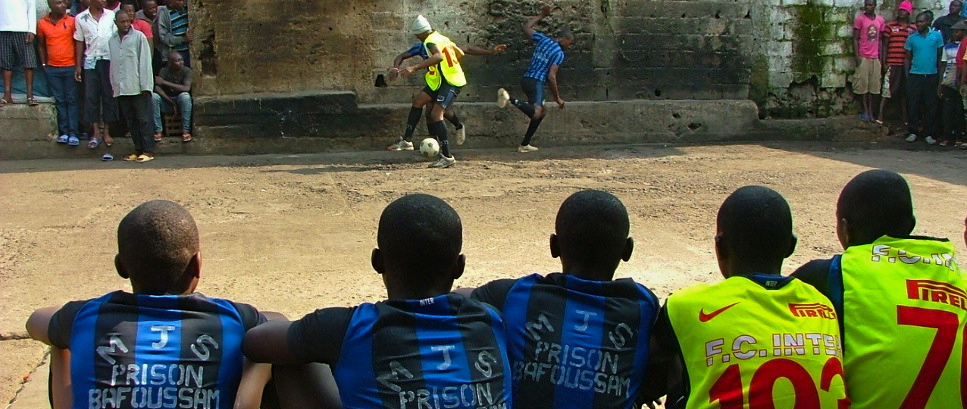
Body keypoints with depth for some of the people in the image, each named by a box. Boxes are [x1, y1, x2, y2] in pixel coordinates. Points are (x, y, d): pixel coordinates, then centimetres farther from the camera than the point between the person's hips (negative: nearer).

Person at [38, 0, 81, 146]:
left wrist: (78, 64, -5)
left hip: (70, 67, -2)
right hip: (52, 68, 2)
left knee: (72, 100, -1)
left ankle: (73, 133, -1)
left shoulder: (72, 21, -2)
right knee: (59, 101, 6)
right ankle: (63, 132, 10)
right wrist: (43, 64, 7)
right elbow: (41, 45, 13)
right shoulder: (42, 23, 5)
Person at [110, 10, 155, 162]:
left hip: (137, 87, -5)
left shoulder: (139, 37, -2)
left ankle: (148, 150, -1)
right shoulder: (112, 40, 13)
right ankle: (138, 149, 14)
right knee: (130, 120, 8)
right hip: (121, 88, 5)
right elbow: (112, 64, 13)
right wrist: (114, 86, 8)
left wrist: (145, 85, -10)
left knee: (143, 119, -3)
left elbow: (145, 61, -5)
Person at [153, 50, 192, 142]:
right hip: (167, 102, 2)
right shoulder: (164, 71, -8)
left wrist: (165, 82, -25)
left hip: (181, 102, -2)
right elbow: (157, 88, -19)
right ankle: (158, 131, -21)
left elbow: (186, 88, -27)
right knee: (153, 96, -27)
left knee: (185, 95, -35)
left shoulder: (186, 70, -11)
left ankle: (185, 131, -26)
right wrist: (172, 103, -28)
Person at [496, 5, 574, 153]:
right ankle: (510, 99, -37)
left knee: (541, 112, 19)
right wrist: (557, 98, -6)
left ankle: (524, 145, 18)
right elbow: (551, 77, -14)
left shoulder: (543, 39, 11)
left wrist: (541, 15, 31)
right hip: (536, 82, -9)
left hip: (526, 79, 9)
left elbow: (526, 27, 23)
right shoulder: (559, 53, -8)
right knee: (536, 113, -24)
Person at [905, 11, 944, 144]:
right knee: (913, 105, 0)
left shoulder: (936, 36, 2)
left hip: (931, 76, 0)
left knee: (931, 106, 3)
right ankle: (913, 132, 9)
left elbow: (940, 56, 7)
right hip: (915, 76, 0)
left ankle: (929, 134, 9)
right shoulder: (912, 38, 4)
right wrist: (907, 75, 2)